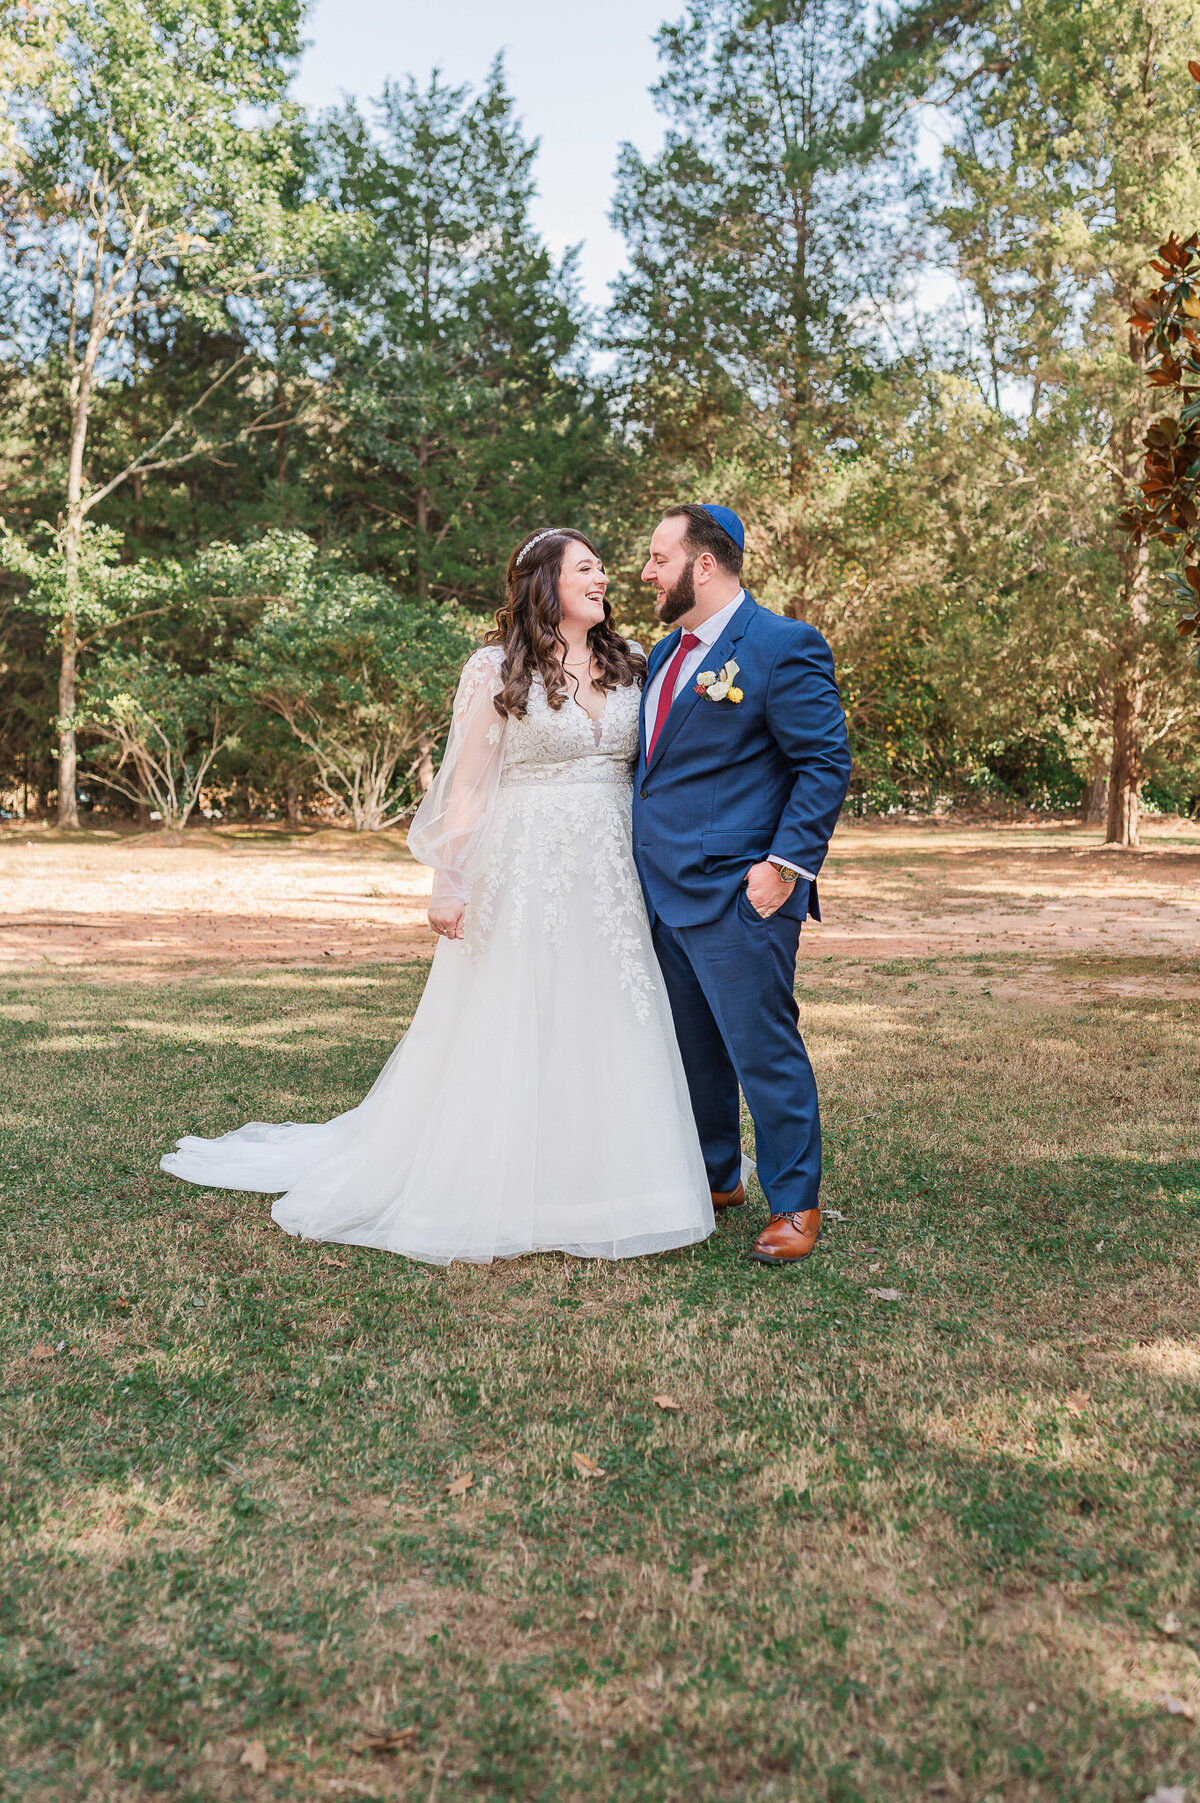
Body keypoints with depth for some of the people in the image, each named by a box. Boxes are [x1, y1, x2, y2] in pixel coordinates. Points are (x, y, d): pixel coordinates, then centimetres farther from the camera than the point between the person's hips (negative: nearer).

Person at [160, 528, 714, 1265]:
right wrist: (449, 887, -10)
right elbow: (465, 788, -4)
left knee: (609, 1034, 7)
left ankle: (601, 1188, 21)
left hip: (614, 885, 5)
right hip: (524, 879, -4)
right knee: (508, 1033, 2)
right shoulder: (496, 670, -1)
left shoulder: (629, 667, 12)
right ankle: (496, 1186, 16)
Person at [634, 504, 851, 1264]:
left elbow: (826, 762, -13)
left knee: (763, 1049, -2)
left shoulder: (782, 646, -10)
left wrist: (786, 865, -19)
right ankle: (714, 1177, 33)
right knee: (692, 1048, 17)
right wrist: (643, 863, 16)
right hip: (666, 890, 9)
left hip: (739, 894, -8)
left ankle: (796, 1203, 12)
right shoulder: (666, 653, 16)